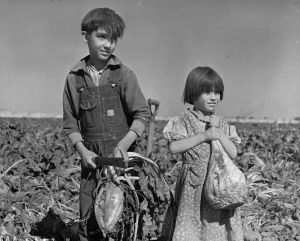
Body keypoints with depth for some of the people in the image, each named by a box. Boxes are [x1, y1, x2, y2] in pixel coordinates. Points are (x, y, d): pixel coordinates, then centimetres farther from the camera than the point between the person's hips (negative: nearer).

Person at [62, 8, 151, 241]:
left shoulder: (124, 75, -1)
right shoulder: (74, 78, 5)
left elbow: (143, 115, -3)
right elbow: (70, 123, 9)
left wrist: (123, 145, -15)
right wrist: (82, 150, -5)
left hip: (123, 156, -2)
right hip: (92, 159, 2)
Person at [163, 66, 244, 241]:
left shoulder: (223, 125, 9)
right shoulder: (184, 120, -1)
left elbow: (233, 153, 4)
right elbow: (173, 147, -14)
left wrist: (220, 135, -9)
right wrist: (203, 136, -15)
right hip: (193, 185, -3)